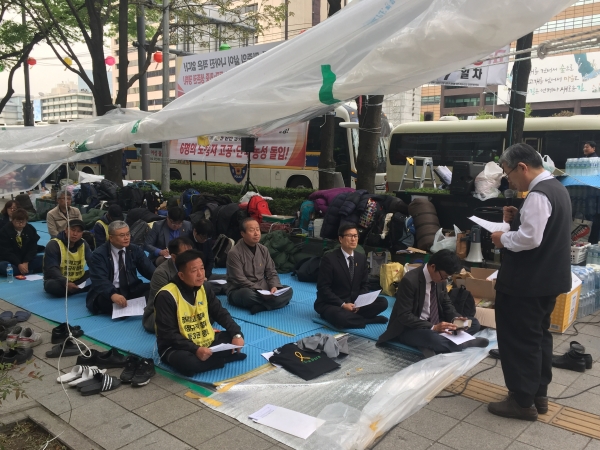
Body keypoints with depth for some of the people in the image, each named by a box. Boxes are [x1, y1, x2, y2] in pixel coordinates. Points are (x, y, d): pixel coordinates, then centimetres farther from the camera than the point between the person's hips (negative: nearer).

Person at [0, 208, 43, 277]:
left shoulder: (30, 229, 1)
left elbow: (33, 248, -2)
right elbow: (6, 252, -15)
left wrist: (26, 263, -19)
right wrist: (19, 265, -26)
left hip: (27, 260, 3)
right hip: (10, 261, -3)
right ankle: (29, 271, -28)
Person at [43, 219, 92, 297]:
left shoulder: (83, 244, 2)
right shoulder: (53, 244, -14)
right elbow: (52, 269, -23)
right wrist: (66, 283, -40)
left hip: (78, 280, 4)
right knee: (52, 286, -39)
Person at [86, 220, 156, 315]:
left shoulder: (135, 249, 6)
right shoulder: (99, 254, -8)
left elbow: (148, 268, -3)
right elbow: (99, 279, -22)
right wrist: (113, 294, -43)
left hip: (132, 289, 4)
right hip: (108, 292, -3)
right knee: (103, 299, -38)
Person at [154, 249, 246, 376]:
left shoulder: (203, 289, 1)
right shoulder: (166, 296, -20)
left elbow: (221, 313, 6)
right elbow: (168, 334, -21)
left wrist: (237, 334, -12)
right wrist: (195, 349, -33)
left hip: (205, 342, 6)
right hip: (177, 347, -6)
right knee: (189, 362, -37)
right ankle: (223, 357, -13)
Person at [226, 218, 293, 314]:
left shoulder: (263, 249, 5)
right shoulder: (234, 253, -14)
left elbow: (271, 272, 7)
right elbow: (240, 280, -19)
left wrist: (274, 286, -15)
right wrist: (260, 291, -25)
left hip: (262, 290, 6)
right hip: (239, 291, -6)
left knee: (288, 291, -16)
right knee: (248, 294, -41)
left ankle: (260, 306, -33)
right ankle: (273, 301, -19)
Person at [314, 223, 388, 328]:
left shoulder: (361, 258, 6)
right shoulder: (329, 258, -12)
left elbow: (365, 285, 10)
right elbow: (323, 288, -15)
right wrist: (342, 305, -22)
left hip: (354, 302, 6)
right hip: (331, 304, -6)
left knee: (382, 302, -12)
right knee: (341, 318, -38)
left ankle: (350, 316, -14)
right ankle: (368, 319, -12)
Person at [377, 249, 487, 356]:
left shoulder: (440, 279, -2)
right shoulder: (410, 280, -24)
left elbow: (446, 303, 12)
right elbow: (404, 315, -25)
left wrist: (455, 318, -10)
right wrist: (433, 328, -31)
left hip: (434, 323, 9)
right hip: (409, 328, -8)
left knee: (474, 323, -3)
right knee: (434, 339, -41)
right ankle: (467, 343, -13)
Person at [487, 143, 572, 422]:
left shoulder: (538, 195, -21)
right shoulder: (555, 188, 11)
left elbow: (529, 238, -29)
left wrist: (503, 238, -12)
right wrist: (514, 221, 7)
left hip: (527, 282, -10)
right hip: (546, 279, 11)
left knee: (519, 340, 0)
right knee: (538, 336, 18)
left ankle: (523, 402, 10)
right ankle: (539, 395, 29)